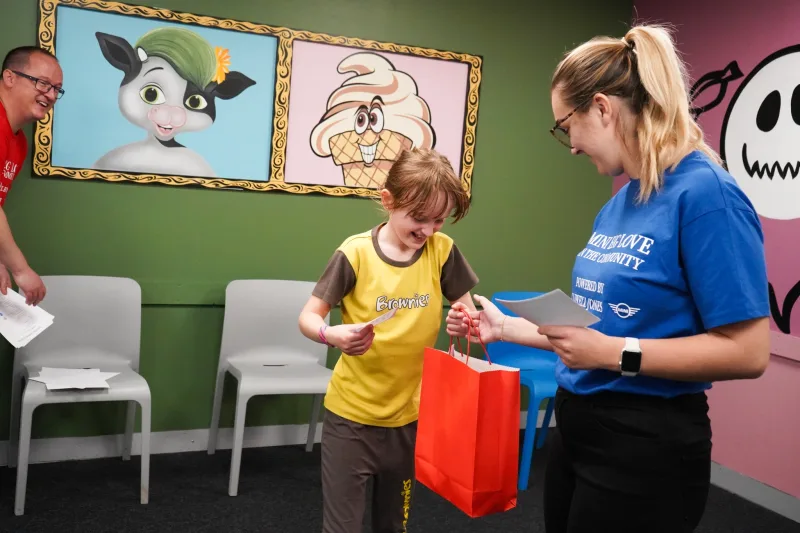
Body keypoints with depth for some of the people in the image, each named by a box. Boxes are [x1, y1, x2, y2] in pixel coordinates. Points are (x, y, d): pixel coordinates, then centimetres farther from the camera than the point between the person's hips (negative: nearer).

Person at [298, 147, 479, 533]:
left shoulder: (442, 251, -7)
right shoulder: (355, 253, -14)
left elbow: (467, 310, 3)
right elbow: (308, 317, -10)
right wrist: (334, 335, -31)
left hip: (410, 413, 3)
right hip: (351, 413, -3)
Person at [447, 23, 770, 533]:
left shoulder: (705, 193, -19)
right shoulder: (618, 204, 7)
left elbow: (747, 351, -21)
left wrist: (616, 354, -23)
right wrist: (506, 327, 13)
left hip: (647, 447, -8)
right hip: (578, 430, 8)